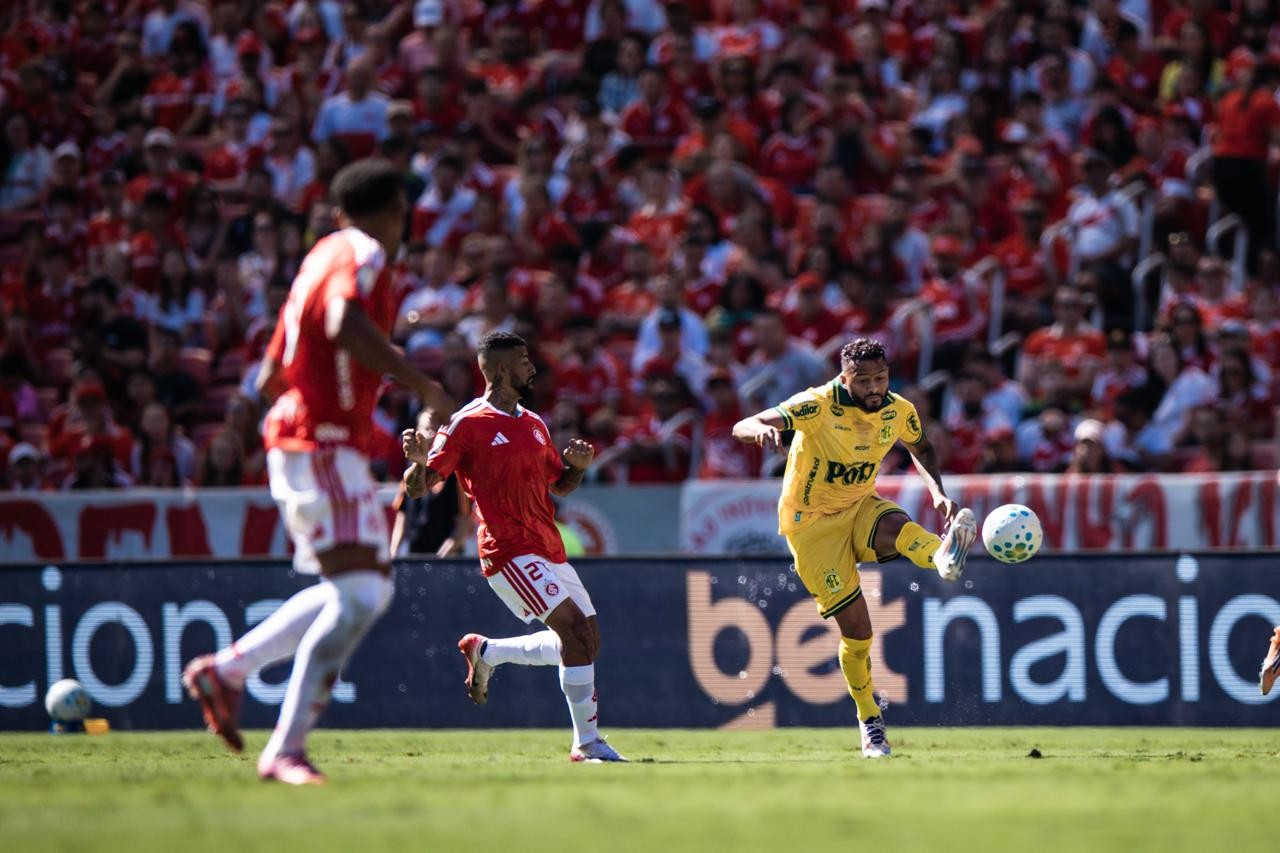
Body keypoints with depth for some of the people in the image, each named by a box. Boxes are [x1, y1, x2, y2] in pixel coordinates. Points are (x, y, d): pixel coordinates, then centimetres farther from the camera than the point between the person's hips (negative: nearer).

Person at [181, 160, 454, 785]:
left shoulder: (322, 256, 21)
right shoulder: (361, 254, -7)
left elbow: (270, 376, 24)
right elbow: (344, 324, -30)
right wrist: (420, 383, -25)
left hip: (294, 438, 10)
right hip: (324, 446, -10)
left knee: (369, 588, 16)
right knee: (359, 596, -18)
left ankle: (226, 669, 17)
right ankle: (286, 750, -23)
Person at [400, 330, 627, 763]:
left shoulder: (534, 424, 16)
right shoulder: (467, 424, -7)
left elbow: (559, 484, 26)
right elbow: (418, 487, -9)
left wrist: (578, 464, 4)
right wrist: (418, 460, -32)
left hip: (550, 549, 8)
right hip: (508, 550, -8)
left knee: (587, 642, 10)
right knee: (573, 625, -21)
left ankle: (484, 652, 27)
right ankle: (587, 743, -17)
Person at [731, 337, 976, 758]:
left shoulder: (899, 412, -7)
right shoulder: (817, 406, -22)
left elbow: (921, 447, 18)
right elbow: (741, 427, -30)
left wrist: (937, 490, -1)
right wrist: (762, 429, -55)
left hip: (860, 507, 4)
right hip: (811, 522, -4)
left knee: (899, 527, -35)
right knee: (856, 628, -8)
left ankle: (946, 556, -67)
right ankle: (869, 721, 11)